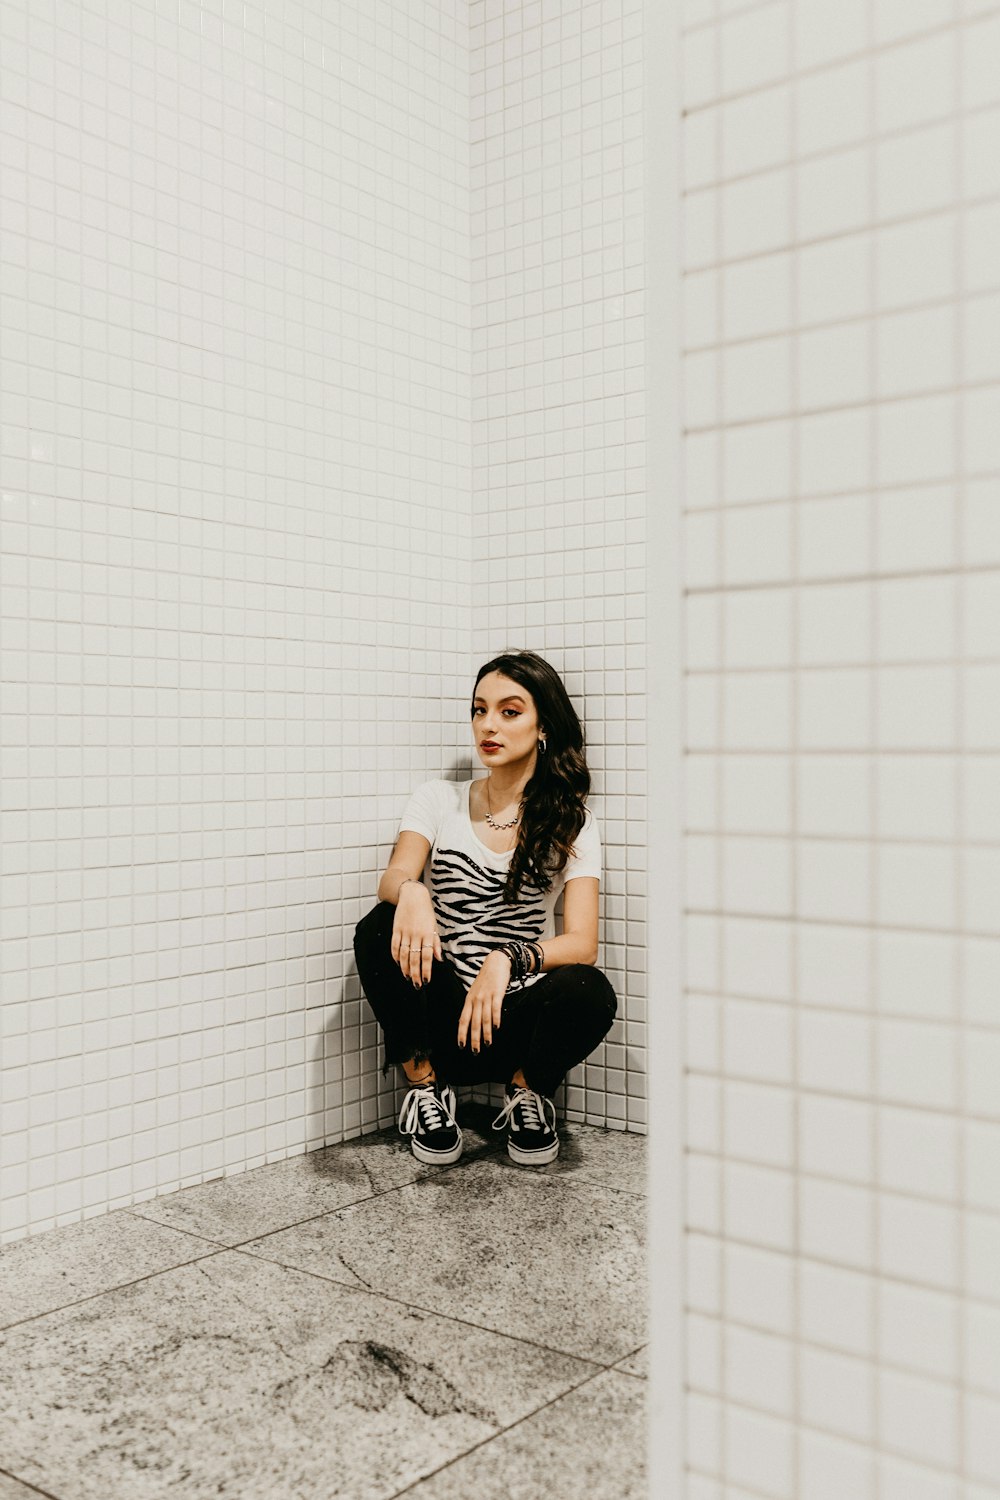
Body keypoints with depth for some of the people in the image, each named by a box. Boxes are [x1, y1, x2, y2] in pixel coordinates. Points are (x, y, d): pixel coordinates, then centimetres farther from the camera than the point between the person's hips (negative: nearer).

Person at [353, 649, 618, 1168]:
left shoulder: (570, 823, 0)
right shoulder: (438, 801, 5)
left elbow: (582, 944, -12)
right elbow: (392, 878, -14)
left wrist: (507, 959, -30)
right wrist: (411, 893, -38)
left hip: (516, 1021, -1)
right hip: (439, 1015, 1)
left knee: (589, 993, -32)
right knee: (381, 929, -26)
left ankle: (526, 1090, 1)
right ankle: (426, 1084, -4)